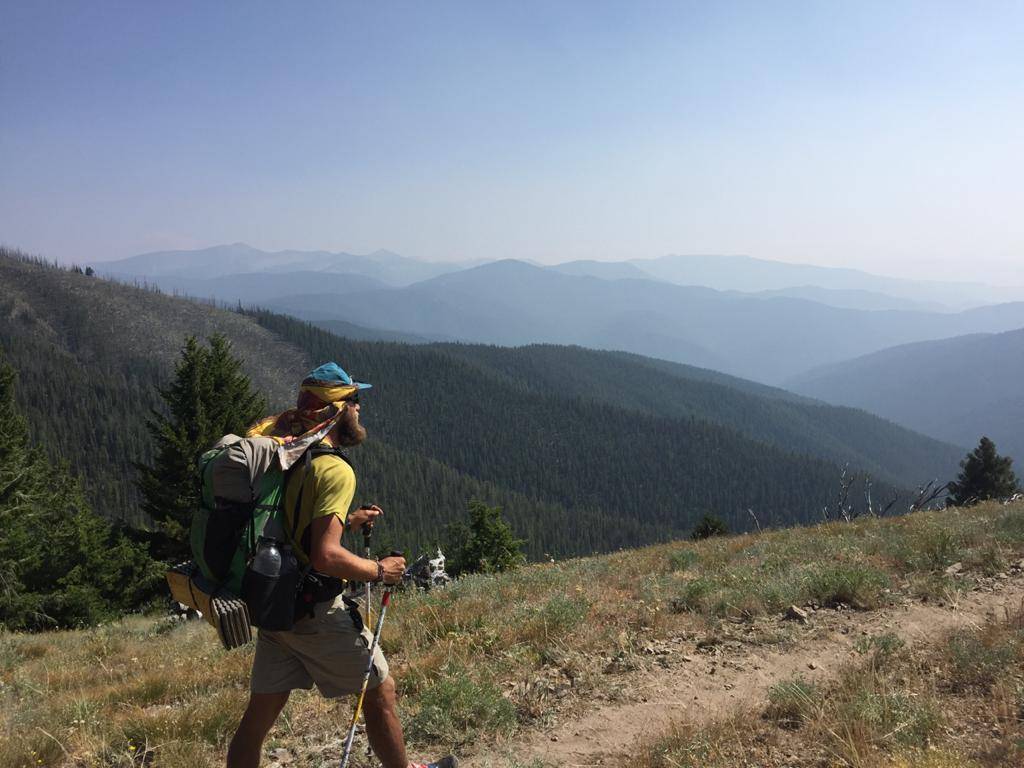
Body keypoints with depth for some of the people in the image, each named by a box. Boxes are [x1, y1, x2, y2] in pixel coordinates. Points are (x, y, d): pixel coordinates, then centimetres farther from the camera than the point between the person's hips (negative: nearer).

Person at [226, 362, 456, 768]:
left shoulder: (283, 457, 8)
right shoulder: (335, 469, -20)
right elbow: (326, 557, -28)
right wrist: (379, 570, -13)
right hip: (318, 612, -8)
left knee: (260, 712, 13)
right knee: (380, 692, 11)